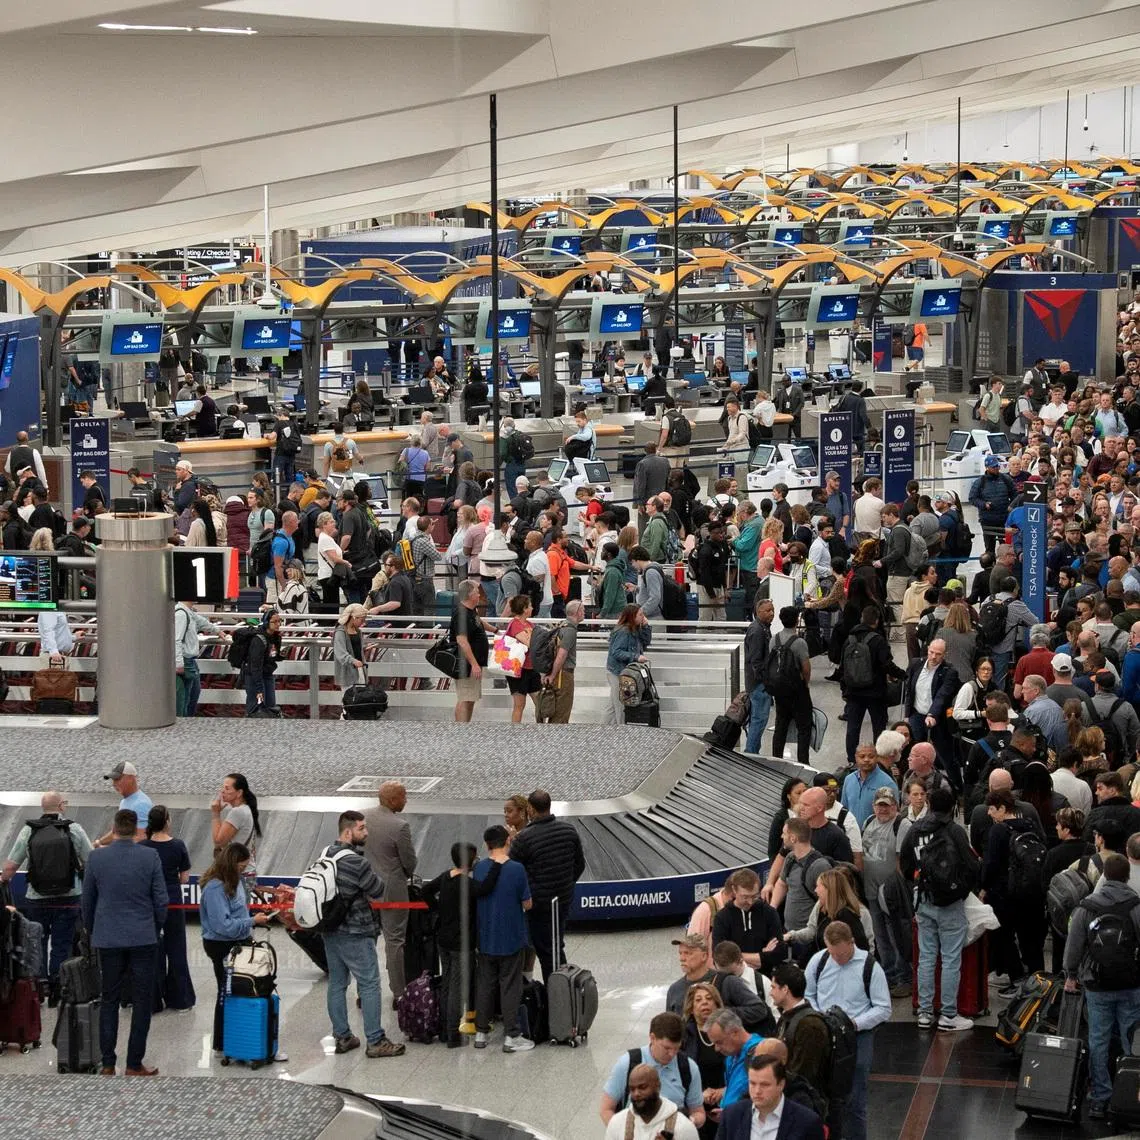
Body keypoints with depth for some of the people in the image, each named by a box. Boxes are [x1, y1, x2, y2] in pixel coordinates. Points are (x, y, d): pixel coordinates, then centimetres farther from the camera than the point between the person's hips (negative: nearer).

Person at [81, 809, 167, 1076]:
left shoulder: (96, 858, -3)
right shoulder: (151, 857, -5)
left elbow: (87, 901, 6)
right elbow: (161, 900, -2)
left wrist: (92, 932, 22)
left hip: (108, 939, 1)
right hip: (143, 939, -1)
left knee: (109, 1000, 8)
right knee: (141, 1001, 4)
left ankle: (108, 1064, 5)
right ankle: (134, 1065, 3)